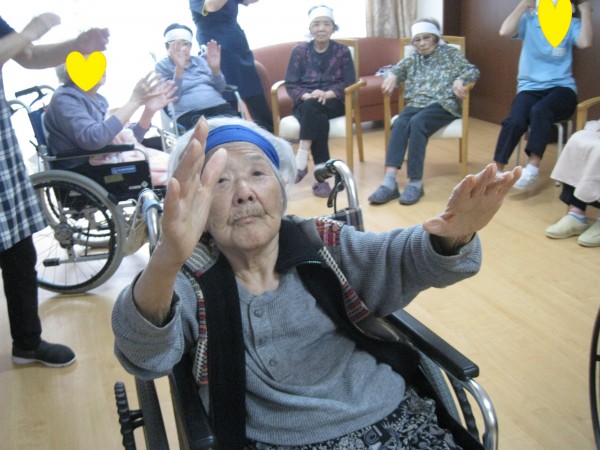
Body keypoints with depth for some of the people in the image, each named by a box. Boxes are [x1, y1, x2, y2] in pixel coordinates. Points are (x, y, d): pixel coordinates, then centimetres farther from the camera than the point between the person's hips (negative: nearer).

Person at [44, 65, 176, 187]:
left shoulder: (98, 99, 17)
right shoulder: (65, 98, -8)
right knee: (174, 167, -22)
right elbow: (93, 139, -27)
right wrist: (134, 102, -24)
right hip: (87, 174, -8)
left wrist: (150, 110, 1)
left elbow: (128, 139, 16)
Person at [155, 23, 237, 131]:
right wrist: (179, 69, -19)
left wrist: (215, 69, -8)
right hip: (189, 113, -4)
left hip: (219, 106, 4)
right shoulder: (162, 66, 11)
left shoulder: (200, 60, 21)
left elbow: (221, 89, 12)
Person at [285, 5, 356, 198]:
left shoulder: (342, 51, 7)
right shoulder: (299, 51, 7)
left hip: (333, 103, -1)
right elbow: (290, 84, 0)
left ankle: (301, 160, -39)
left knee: (313, 107, -35)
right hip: (305, 104, 1)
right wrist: (307, 95, -21)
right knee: (318, 119, -35)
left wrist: (327, 94, -20)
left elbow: (349, 82, -2)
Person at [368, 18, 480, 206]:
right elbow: (396, 69, 17)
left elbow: (473, 71, 4)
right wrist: (392, 76, -9)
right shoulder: (413, 58, 26)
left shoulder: (450, 53, 14)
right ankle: (389, 181, -42)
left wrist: (459, 80, -19)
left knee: (417, 122, -35)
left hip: (442, 104, -3)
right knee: (400, 123, -31)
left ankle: (416, 182, -34)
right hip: (416, 104, 4)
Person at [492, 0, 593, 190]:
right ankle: (497, 171, -22)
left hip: (561, 88, 0)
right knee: (515, 121, -31)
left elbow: (585, 43, -14)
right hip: (530, 87, 1)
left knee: (539, 111, -36)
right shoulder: (528, 21, 6)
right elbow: (504, 31, -13)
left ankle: (533, 167, -34)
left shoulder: (571, 24, 6)